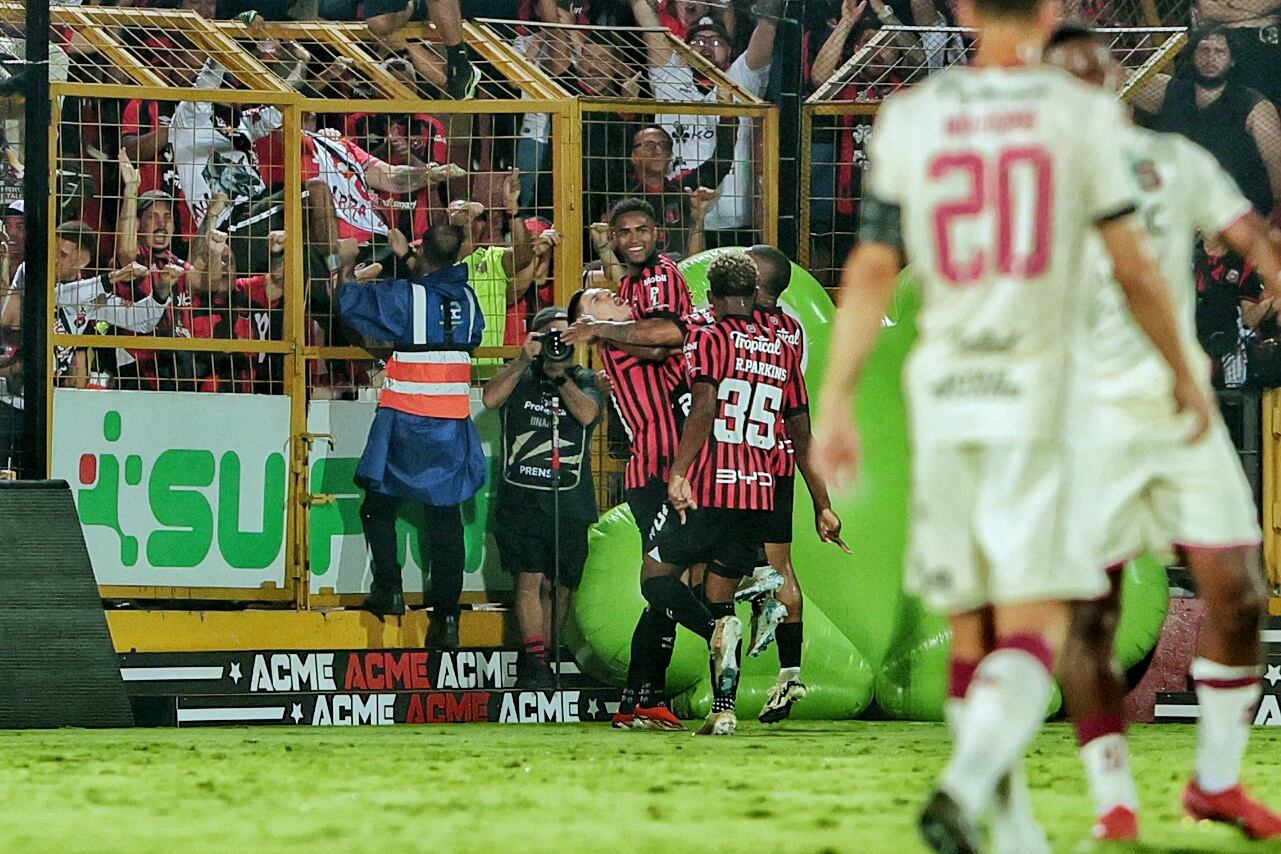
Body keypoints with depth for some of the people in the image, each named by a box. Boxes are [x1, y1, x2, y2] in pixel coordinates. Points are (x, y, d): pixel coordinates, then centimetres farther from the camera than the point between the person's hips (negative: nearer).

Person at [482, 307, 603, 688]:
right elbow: (491, 399, -10)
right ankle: (533, 660, -12)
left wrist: (559, 374, -15)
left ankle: (545, 657, 16)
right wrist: (524, 360, -14)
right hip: (520, 496, -1)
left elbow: (587, 414, -10)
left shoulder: (585, 381, 9)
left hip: (571, 500, 1)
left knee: (560, 585, 5)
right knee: (530, 577, -12)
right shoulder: (519, 375, 9)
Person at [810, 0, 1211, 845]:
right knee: (1035, 625, -5)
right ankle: (965, 788, -29)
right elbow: (1134, 270, 0)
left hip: (941, 394, 3)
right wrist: (1185, 374, 14)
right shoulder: (1081, 115, -3)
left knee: (973, 629, 13)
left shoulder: (910, 118, 4)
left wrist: (836, 402, 4)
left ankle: (1012, 831, 16)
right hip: (1037, 392, -3)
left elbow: (872, 273, 1)